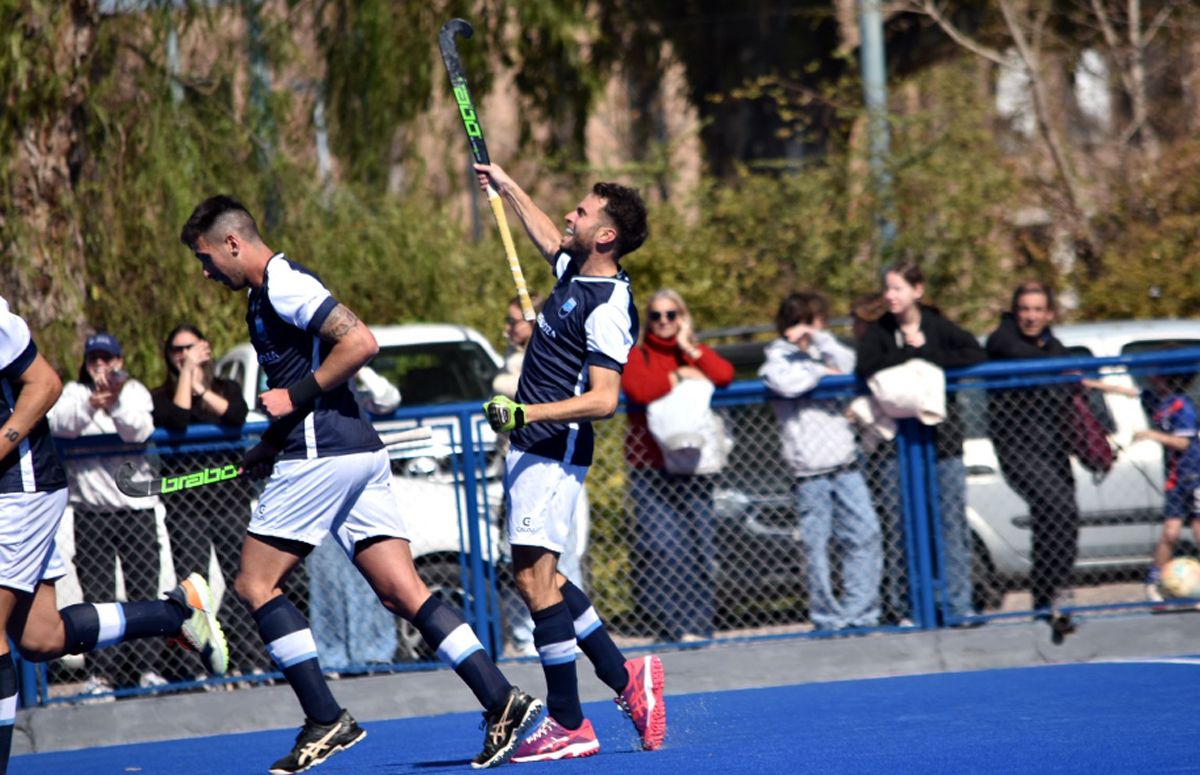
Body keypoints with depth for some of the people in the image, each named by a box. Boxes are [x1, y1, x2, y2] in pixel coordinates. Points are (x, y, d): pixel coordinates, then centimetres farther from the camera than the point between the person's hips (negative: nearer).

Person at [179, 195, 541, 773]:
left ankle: (326, 721, -5)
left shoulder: (283, 284, -9)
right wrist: (268, 448, 20)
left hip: (324, 458, -10)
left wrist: (295, 395, -15)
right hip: (359, 451, 10)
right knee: (403, 593, 1)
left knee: (255, 584, -3)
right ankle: (502, 700, -8)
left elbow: (360, 341, -20)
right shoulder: (266, 295, 23)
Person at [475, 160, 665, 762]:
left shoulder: (609, 308, -18)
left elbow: (602, 399, -24)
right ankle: (623, 678, 20)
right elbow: (548, 236, 34)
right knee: (542, 578, 12)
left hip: (553, 453, -10)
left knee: (534, 578, -12)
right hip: (531, 446, 10)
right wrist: (506, 186, 42)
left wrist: (528, 413, -32)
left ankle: (568, 724, -9)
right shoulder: (574, 273, 9)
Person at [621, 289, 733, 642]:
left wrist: (690, 348, -1)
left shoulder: (694, 355, 18)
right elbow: (636, 388, -13)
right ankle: (674, 624, -12)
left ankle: (698, 626, 3)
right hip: (651, 469, -3)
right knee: (664, 544, -15)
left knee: (698, 544, -2)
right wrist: (677, 377, -5)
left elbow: (724, 374, -2)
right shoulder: (638, 356, 9)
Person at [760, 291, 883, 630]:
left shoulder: (818, 352, 18)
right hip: (810, 471, -6)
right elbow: (786, 382, -22)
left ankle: (859, 612, 2)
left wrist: (819, 337, -5)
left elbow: (848, 364, 0)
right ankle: (827, 618, 6)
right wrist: (820, 372, -7)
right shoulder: (778, 358, 0)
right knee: (816, 545, -1)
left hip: (844, 465, 6)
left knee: (865, 535, -2)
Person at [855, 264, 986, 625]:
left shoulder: (937, 326, 4)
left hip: (943, 436, 0)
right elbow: (867, 366, -14)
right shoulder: (879, 332, 5)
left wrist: (926, 354, -15)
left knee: (953, 521, -3)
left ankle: (958, 605, -1)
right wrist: (913, 352, -14)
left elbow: (974, 354, -11)